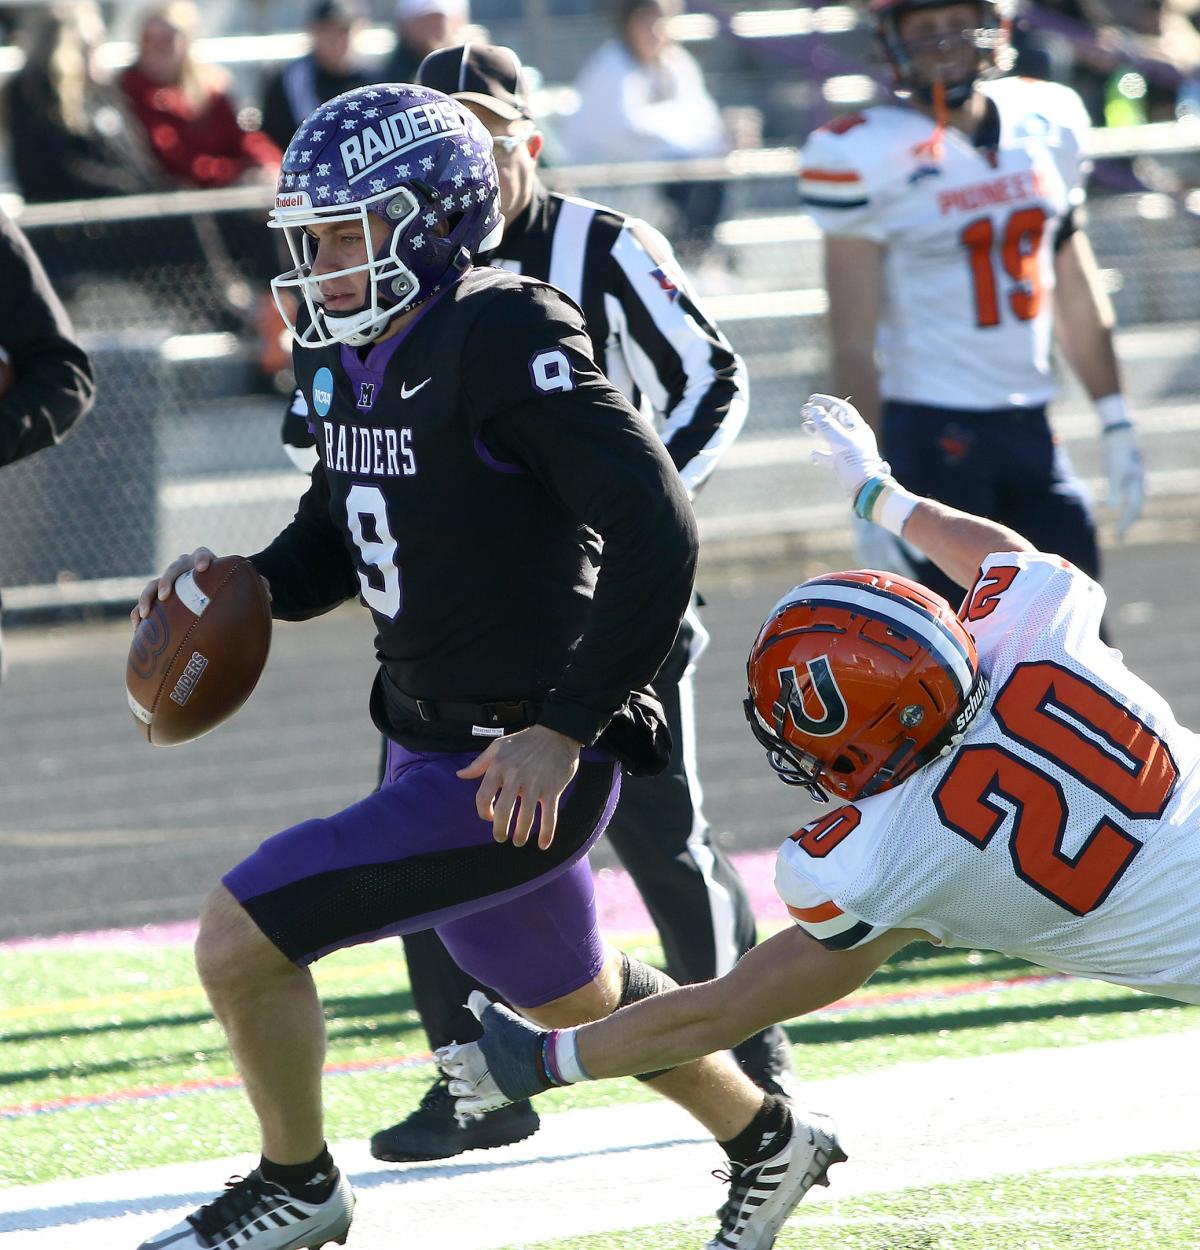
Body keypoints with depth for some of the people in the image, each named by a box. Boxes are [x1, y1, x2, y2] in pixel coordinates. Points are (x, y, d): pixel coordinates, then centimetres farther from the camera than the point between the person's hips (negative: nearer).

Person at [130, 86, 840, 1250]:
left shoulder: (503, 339, -22)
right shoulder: (353, 358, 5)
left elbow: (655, 533, -25)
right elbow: (336, 536, 21)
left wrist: (566, 730, -25)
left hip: (519, 766, -9)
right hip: (431, 745, 9)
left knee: (241, 937, -12)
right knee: (572, 999, 28)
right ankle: (768, 1141, 50)